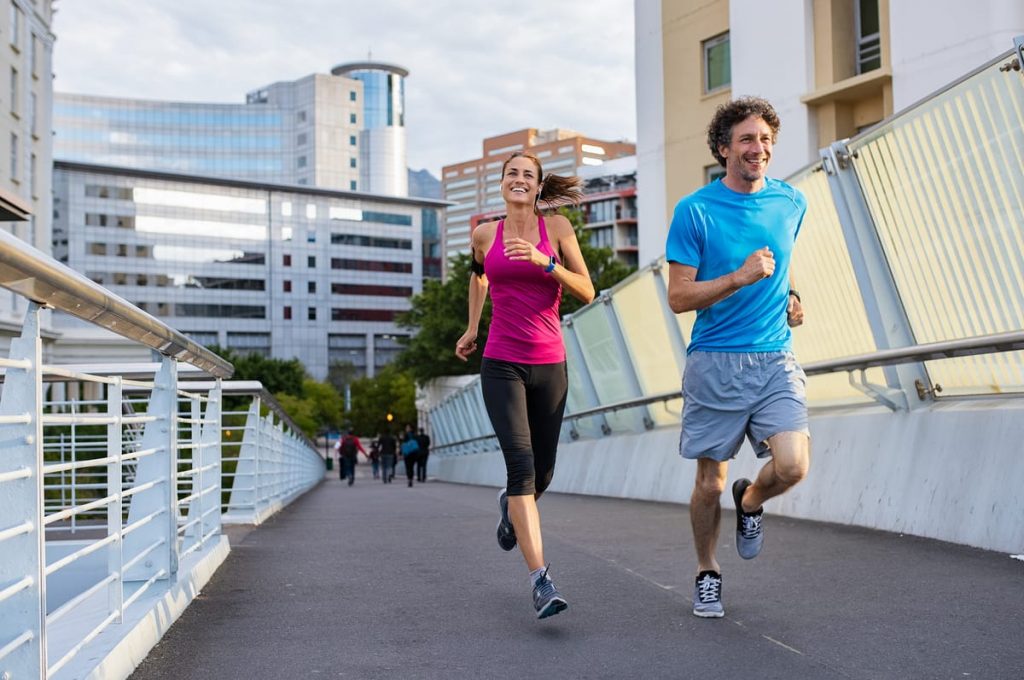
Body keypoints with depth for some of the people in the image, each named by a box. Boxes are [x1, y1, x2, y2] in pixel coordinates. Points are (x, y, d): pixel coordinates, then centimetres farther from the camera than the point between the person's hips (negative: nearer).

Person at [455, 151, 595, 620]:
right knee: (521, 462, -18)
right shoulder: (485, 234, 6)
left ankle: (510, 506, 48)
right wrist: (471, 330, 29)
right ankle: (541, 581, -21)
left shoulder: (557, 227, 2)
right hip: (501, 365, -1)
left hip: (549, 365, 1)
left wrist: (544, 262, -16)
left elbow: (587, 291, -3)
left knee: (542, 472, 11)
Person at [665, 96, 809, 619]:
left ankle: (749, 502, 18)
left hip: (775, 360, 3)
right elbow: (679, 297, -9)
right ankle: (707, 575, 30)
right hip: (714, 362, -2)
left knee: (792, 465, -17)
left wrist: (790, 296, 9)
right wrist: (740, 277, -21)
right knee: (709, 483, 6)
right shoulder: (695, 211, -6)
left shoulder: (791, 203, 7)